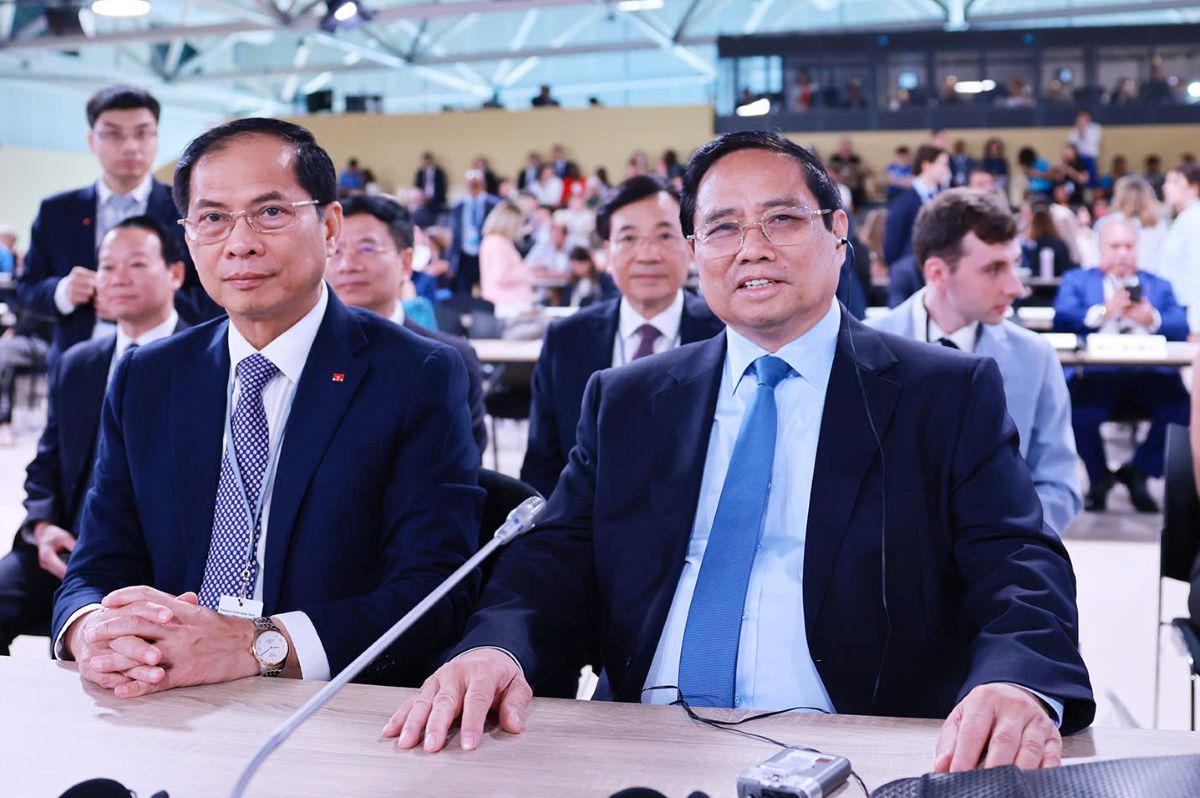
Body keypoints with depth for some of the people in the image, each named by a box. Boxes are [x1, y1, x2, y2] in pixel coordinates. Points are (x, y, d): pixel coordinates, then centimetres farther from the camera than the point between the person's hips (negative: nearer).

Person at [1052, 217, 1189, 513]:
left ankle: (1137, 472, 0)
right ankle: (1098, 478, 0)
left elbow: (1182, 328, 8)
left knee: (1183, 412, -27)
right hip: (1097, 371, -2)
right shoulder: (1077, 280, 19)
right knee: (1081, 414, -33)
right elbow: (1061, 319, -1)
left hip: (1150, 373, 2)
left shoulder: (1159, 285, 24)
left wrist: (1153, 319, -12)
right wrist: (1102, 313, -16)